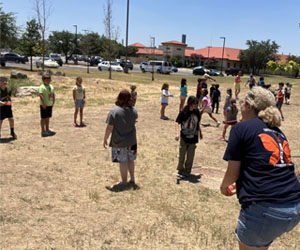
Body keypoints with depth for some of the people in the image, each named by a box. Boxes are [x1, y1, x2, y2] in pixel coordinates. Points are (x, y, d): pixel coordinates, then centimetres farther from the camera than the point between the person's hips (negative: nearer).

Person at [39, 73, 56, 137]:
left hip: (50, 105, 8)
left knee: (48, 118, 16)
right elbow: (41, 96, -22)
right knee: (43, 118, 1)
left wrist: (53, 102, 8)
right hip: (44, 105, -8)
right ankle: (43, 131, 7)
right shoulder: (42, 87, -15)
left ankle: (47, 130, 27)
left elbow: (53, 95, 15)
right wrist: (43, 104, -23)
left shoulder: (51, 86, 10)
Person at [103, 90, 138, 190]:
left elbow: (109, 128, -18)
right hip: (131, 140, 5)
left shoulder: (114, 111, -19)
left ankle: (124, 182, 21)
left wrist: (105, 139, -5)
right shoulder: (134, 110, -4)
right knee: (130, 160, 20)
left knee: (122, 161, 8)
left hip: (119, 142, -4)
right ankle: (132, 179, 28)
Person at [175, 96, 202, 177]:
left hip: (193, 137, 3)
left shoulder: (197, 112, -2)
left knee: (190, 156, 8)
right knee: (182, 154, 8)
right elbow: (177, 122, -16)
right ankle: (180, 170, 26)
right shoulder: (183, 112, -14)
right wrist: (177, 133, -28)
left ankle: (187, 171, 21)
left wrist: (200, 132, 23)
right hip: (184, 137, -3)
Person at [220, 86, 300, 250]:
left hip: (265, 210, -7)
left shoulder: (241, 128, -3)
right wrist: (240, 185, 34)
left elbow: (232, 173, -2)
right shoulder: (277, 131, 17)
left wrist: (224, 186, 20)